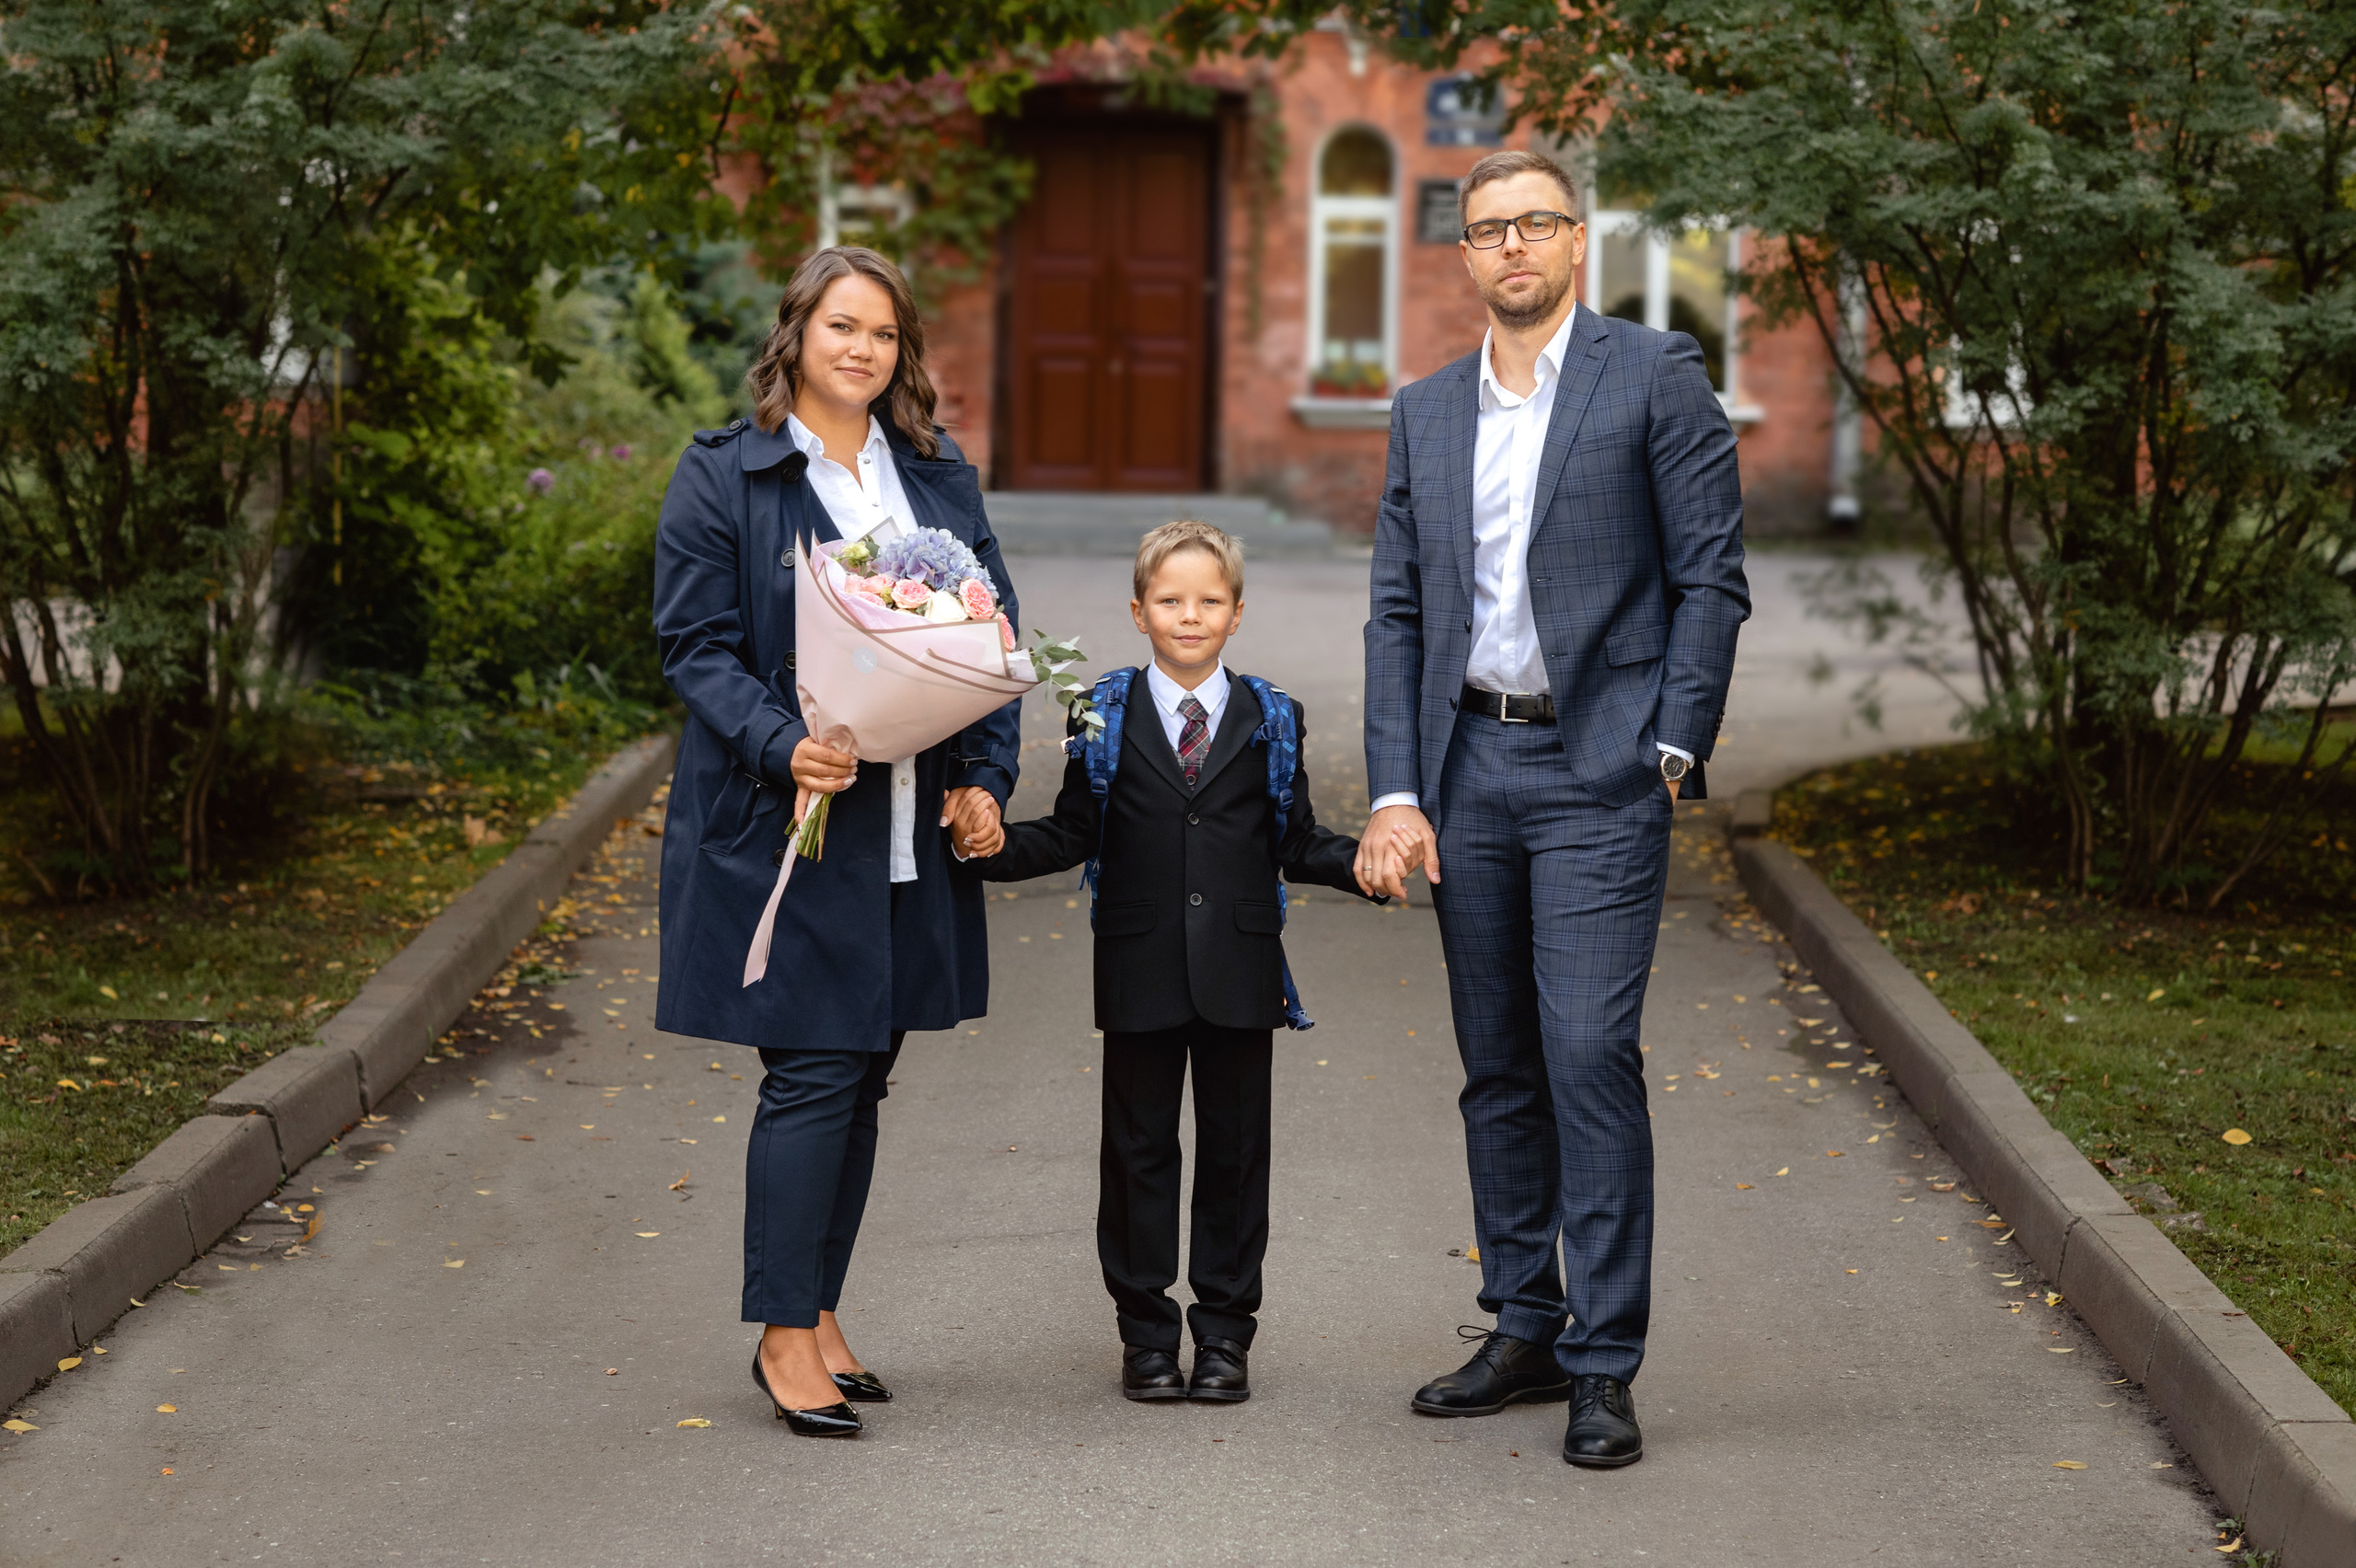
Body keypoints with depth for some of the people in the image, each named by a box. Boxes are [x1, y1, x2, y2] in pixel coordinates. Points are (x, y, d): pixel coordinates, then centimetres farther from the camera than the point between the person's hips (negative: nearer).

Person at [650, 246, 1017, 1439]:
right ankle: (785, 1335, 4)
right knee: (812, 1073, -6)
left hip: (911, 833, 5)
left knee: (861, 1077, 10)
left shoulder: (940, 478, 12)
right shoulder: (721, 476, -2)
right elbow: (694, 644, -7)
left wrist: (984, 779, -1)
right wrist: (785, 745, -23)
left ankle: (818, 1315, 21)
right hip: (785, 820, -5)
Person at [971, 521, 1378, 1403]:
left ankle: (1225, 1331, 17)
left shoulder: (1270, 720, 5)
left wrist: (1364, 863, -10)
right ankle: (1146, 1331, 16)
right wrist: (993, 847, -10)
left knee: (1235, 1148, 7)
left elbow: (1296, 842, 7)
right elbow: (1073, 835, 5)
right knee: (1139, 1149, 5)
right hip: (1139, 971, 0)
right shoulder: (1105, 717, 4)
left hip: (1240, 973, 1)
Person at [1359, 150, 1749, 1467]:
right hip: (1469, 768, 5)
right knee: (1499, 1067, 10)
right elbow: (1398, 611, 12)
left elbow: (1713, 576, -3)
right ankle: (1527, 1330, 21)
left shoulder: (1656, 377, -1)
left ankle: (1605, 1368, -4)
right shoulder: (1427, 412, 14)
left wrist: (1672, 751, -9)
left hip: (1600, 773, -5)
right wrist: (1396, 793, 2)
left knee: (1591, 1054, -11)